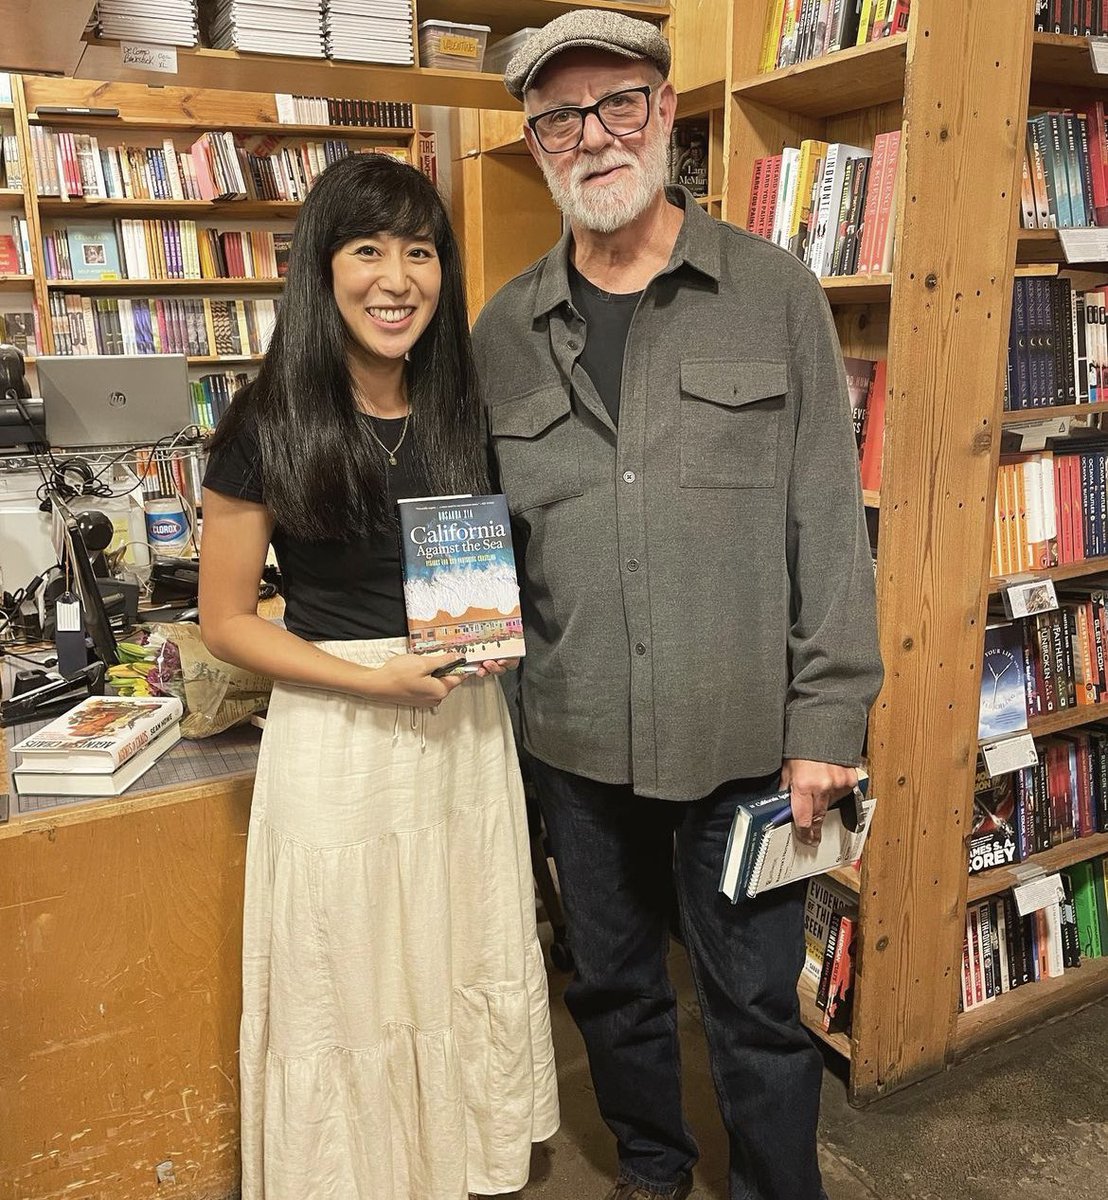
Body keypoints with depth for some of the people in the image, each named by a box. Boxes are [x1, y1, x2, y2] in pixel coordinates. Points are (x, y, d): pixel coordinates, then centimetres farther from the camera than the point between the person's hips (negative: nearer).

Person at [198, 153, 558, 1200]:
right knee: (350, 990, 10)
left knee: (474, 969, 17)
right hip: (336, 733, -4)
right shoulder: (269, 425, -9)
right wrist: (374, 679, -17)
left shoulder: (465, 409, 4)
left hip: (465, 722, 4)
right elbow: (225, 619, -6)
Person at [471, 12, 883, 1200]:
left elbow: (828, 520, -5)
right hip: (577, 741, 3)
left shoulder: (773, 292, -2)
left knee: (756, 1006, 13)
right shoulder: (504, 332, 4)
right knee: (613, 985, 21)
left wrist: (827, 721, -9)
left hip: (743, 735, -2)